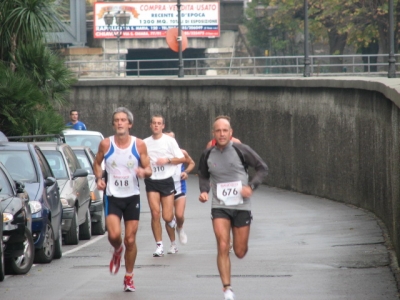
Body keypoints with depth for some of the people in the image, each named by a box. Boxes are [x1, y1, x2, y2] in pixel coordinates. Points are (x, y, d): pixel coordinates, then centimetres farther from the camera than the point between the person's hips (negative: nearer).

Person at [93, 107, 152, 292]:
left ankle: (129, 277, 19)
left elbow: (148, 169, 2)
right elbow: (97, 163, 13)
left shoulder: (139, 145, -4)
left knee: (130, 240, 2)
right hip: (112, 196, 0)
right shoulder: (105, 144, -4)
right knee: (114, 234, -18)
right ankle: (117, 251, 20)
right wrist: (99, 178, -6)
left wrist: (144, 171, -21)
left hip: (132, 196, 0)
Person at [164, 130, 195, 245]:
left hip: (179, 188, 0)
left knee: (179, 215, -12)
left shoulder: (182, 153, -3)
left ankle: (180, 229, 23)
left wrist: (186, 172, -4)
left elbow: (192, 163, 15)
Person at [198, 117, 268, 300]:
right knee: (223, 247, -16)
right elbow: (203, 175, 16)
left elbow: (263, 168, -1)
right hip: (219, 207, 1)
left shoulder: (241, 150, -8)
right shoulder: (208, 155, -1)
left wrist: (251, 186, -16)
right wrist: (204, 191, -4)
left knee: (240, 252, 5)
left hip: (241, 206, -1)